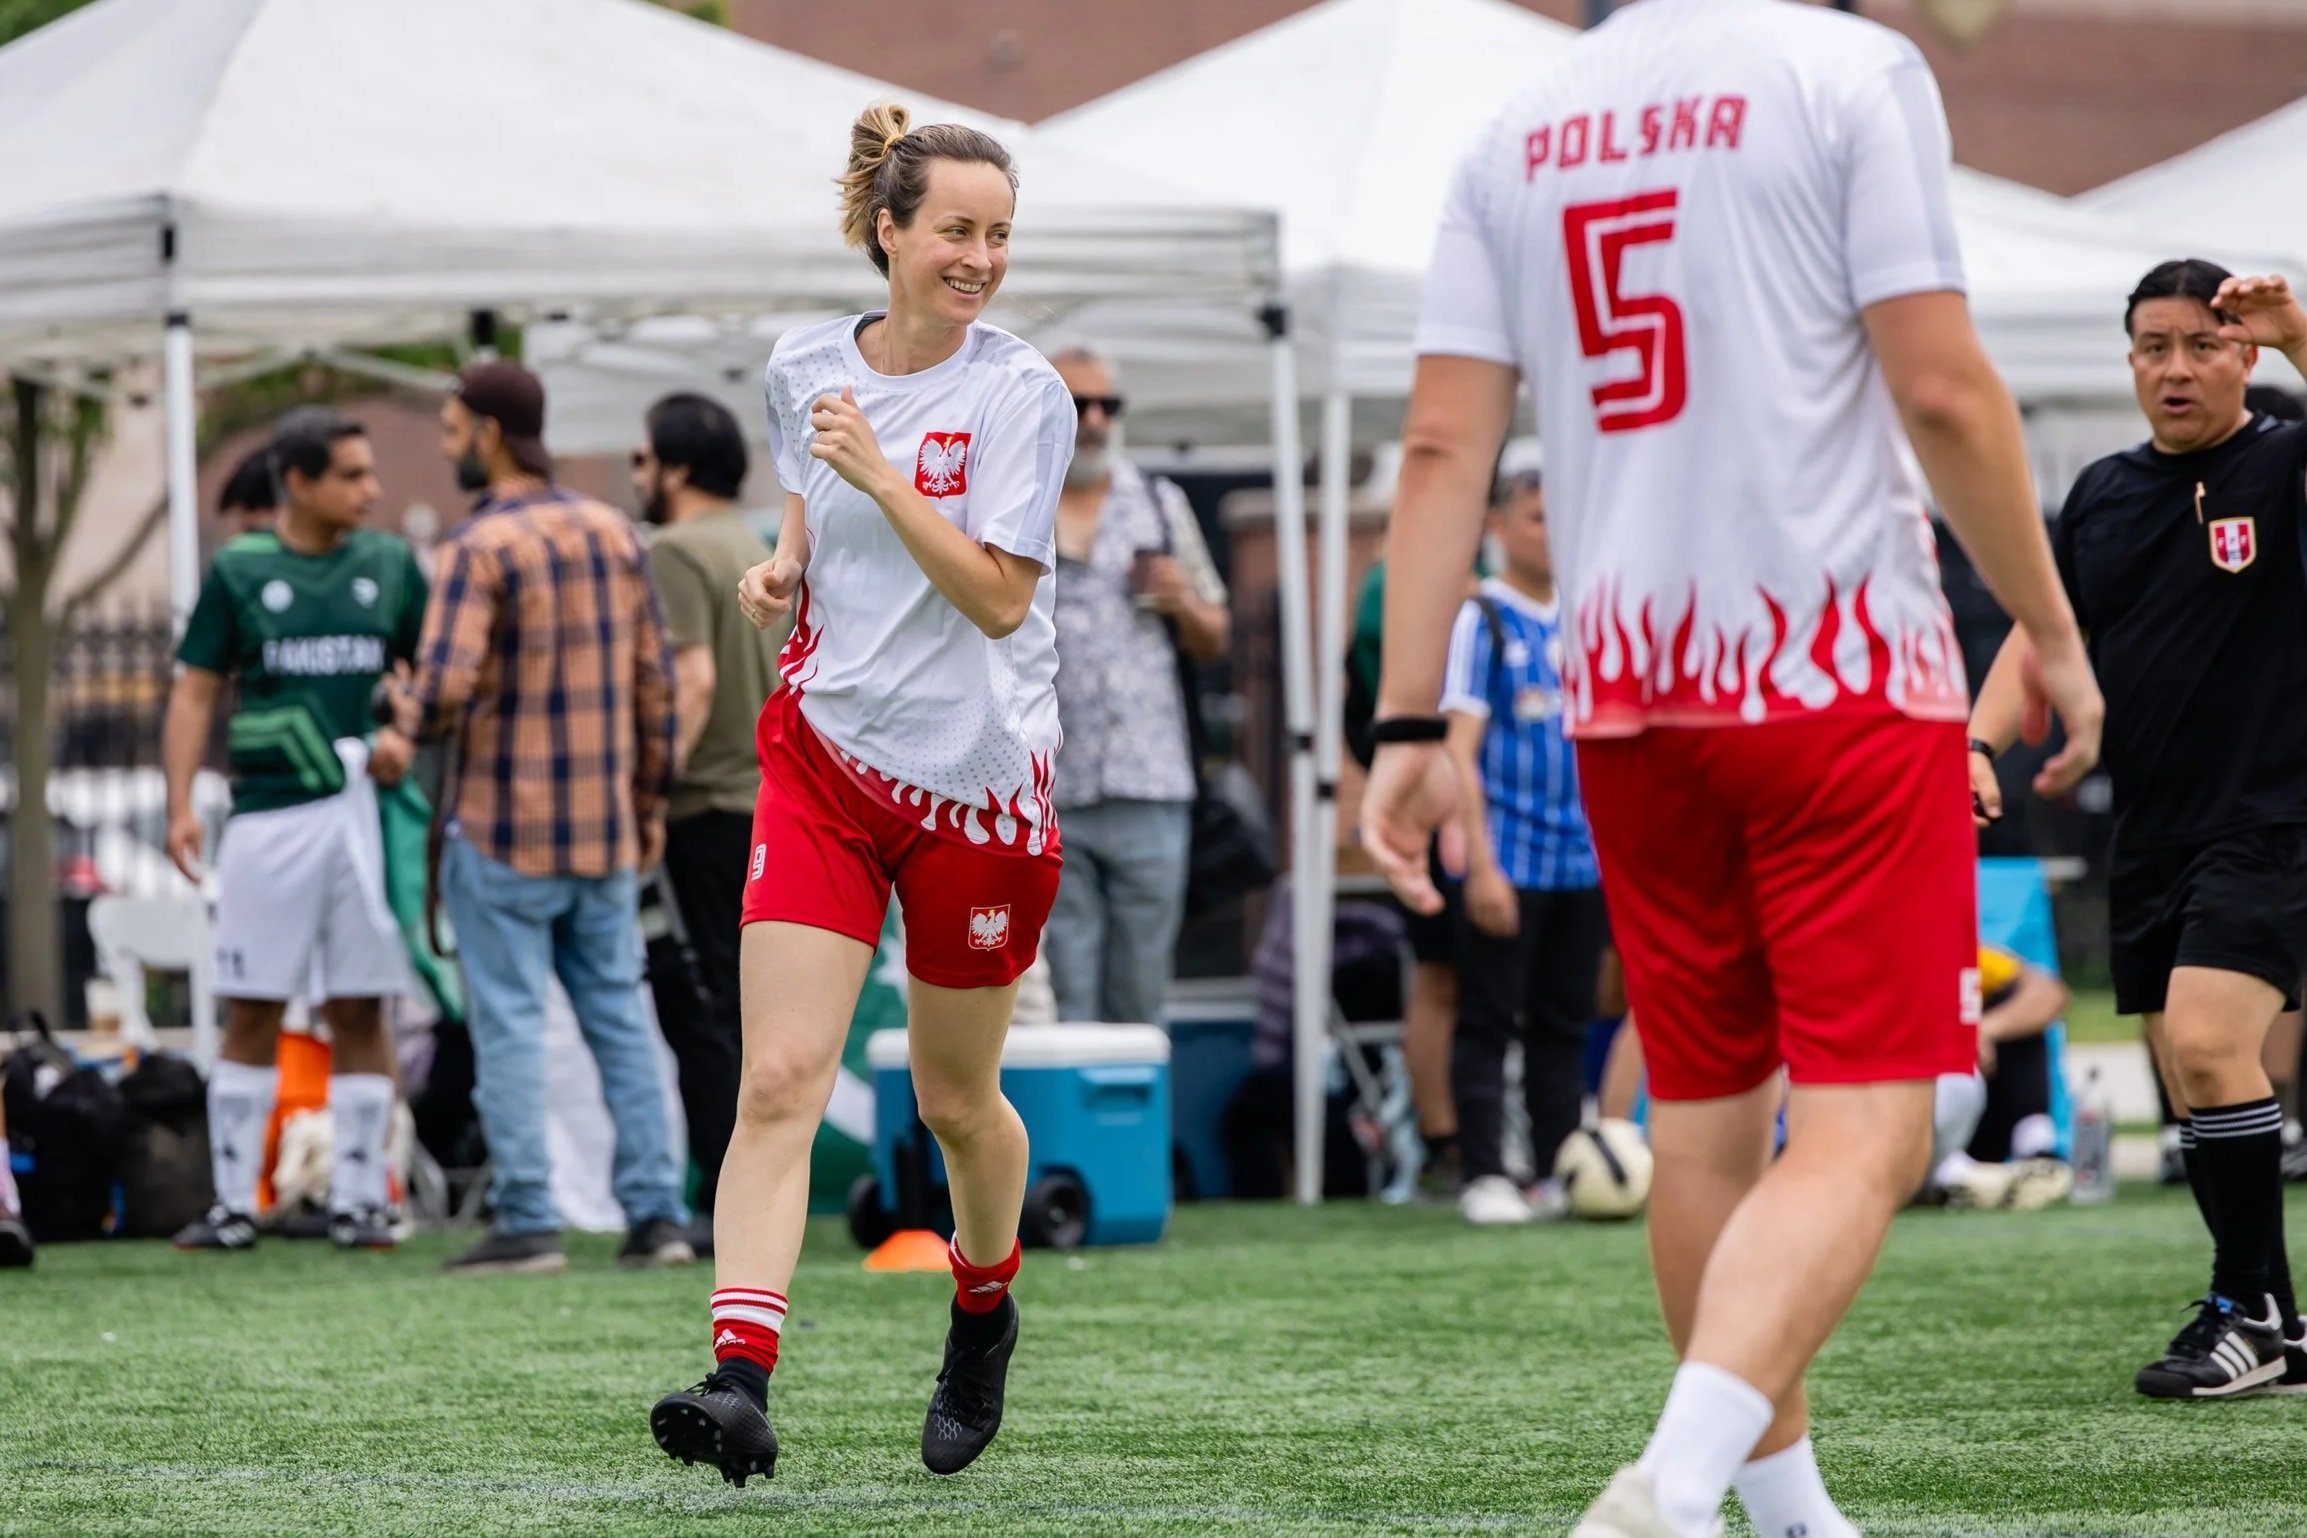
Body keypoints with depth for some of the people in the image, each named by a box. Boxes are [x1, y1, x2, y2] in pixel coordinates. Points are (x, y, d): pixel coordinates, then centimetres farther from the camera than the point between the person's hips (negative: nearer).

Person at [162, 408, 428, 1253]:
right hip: (268, 812, -1)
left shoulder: (390, 565, 8)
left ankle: (357, 1198, 7)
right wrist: (180, 806, -5)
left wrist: (406, 735, -5)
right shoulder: (239, 571, 3)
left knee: (360, 1011, 2)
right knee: (251, 1014, 1)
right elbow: (194, 692, 5)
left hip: (364, 809, 1)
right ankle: (234, 1201, 6)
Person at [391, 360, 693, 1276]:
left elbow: (446, 686, -22)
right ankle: (655, 1213, 6)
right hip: (604, 831, 6)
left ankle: (528, 1222, -3)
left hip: (502, 830, -6)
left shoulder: (479, 547, -13)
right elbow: (655, 681, 10)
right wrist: (649, 801, 17)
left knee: (510, 1024, -1)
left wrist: (409, 717, 0)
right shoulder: (614, 534, 7)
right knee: (618, 1016, 10)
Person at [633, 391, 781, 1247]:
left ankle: (724, 1203, -9)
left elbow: (693, 678, -21)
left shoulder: (677, 554, -9)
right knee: (749, 1012, 12)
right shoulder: (759, 553, 18)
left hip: (709, 813, -9)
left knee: (701, 1015, -7)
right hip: (775, 807, 9)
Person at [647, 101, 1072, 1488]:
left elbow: (1000, 595, -16)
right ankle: (741, 1378, -23)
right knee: (782, 1076, -14)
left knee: (956, 1100, 11)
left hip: (979, 778, -2)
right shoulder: (807, 368, 4)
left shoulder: (1021, 393, -9)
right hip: (825, 756, 2)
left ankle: (986, 1304, 42)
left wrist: (880, 473, -24)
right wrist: (784, 569, 4)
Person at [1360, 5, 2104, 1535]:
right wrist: (2053, 635, 1)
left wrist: (1410, 724, 7)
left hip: (1625, 693, 6)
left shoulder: (1520, 131, 10)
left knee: (1708, 1121, 15)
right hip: (1842, 668, -5)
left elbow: (1444, 446, 6)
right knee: (1864, 1130, -7)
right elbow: (1942, 390, -10)